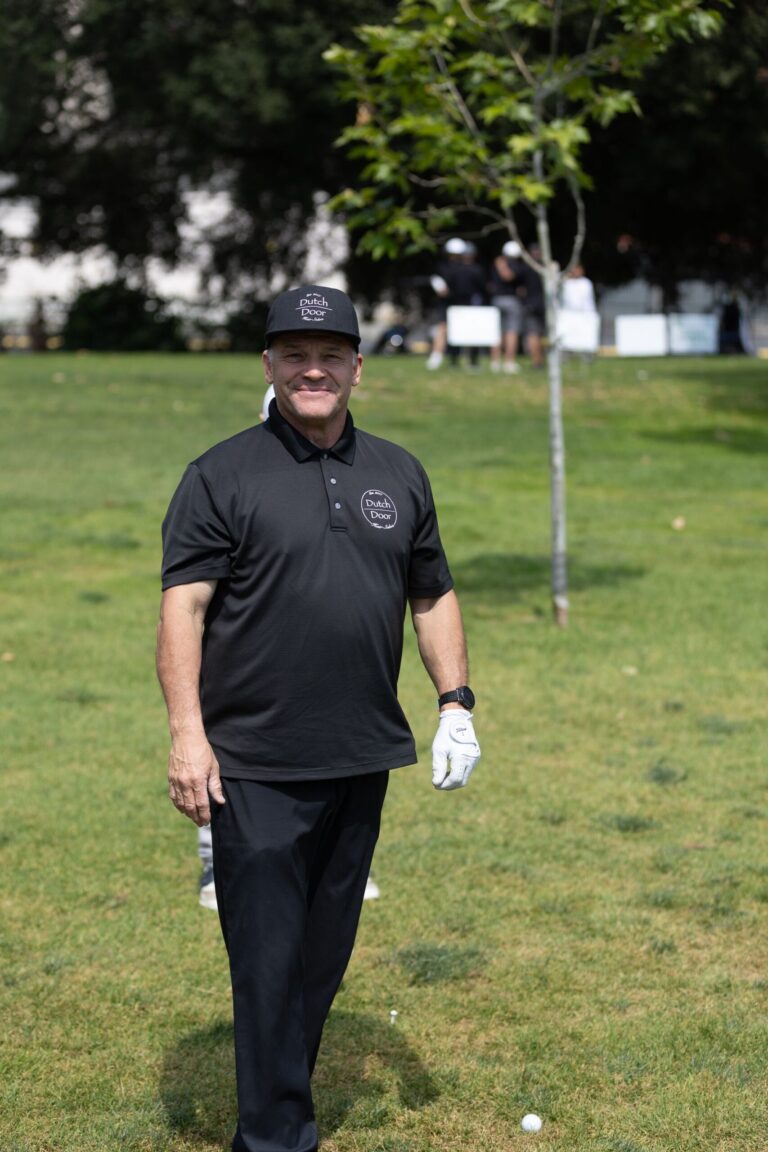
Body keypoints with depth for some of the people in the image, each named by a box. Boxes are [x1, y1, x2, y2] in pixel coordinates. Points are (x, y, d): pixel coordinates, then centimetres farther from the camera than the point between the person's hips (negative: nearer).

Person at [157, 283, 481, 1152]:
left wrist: (455, 704, 8)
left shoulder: (399, 474, 12)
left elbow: (432, 596, 19)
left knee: (325, 955, 12)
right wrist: (187, 735, -16)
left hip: (362, 759, 5)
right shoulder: (223, 476, -3)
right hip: (255, 765, -5)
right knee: (268, 959, -4)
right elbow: (184, 607, -8)